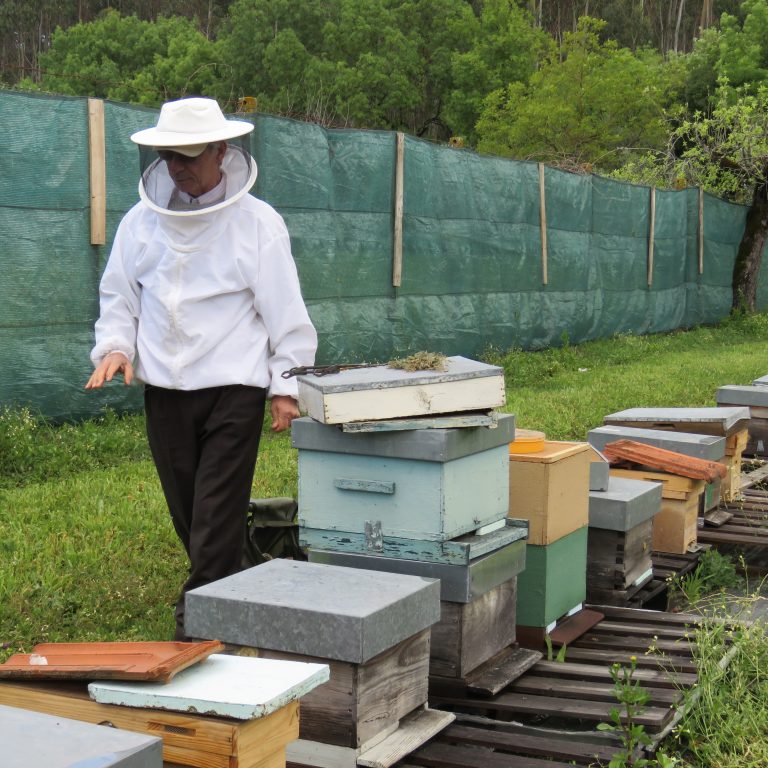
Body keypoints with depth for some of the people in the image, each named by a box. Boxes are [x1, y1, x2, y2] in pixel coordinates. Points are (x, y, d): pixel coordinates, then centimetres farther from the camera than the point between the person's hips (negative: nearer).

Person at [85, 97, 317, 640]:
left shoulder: (258, 223, -4)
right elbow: (118, 297, 16)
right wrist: (115, 346, -3)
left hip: (234, 390, -4)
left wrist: (287, 386, -6)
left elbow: (286, 314, -3)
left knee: (217, 517, -5)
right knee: (187, 513, 13)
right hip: (164, 389, 5)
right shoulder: (141, 222, 7)